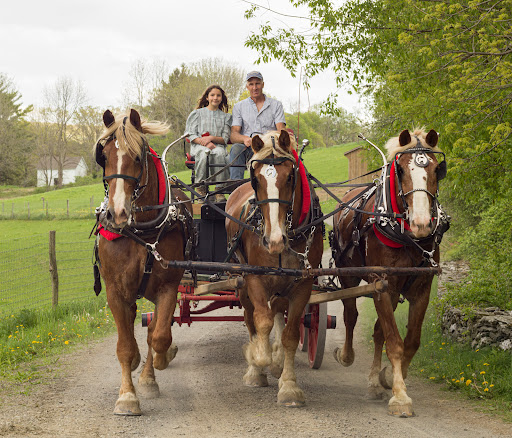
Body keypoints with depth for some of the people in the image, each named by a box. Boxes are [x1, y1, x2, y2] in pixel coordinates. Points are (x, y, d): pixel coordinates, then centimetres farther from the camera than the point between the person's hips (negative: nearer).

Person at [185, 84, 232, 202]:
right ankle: (201, 189, -34)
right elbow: (191, 135, 5)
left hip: (218, 146, 1)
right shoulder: (197, 113, 16)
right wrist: (205, 143, -14)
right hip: (199, 146, -1)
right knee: (204, 154, -39)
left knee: (219, 153, -38)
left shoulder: (225, 116, 20)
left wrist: (211, 138, -12)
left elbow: (225, 139, 9)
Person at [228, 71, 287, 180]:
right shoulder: (239, 107, 18)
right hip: (248, 149, 1)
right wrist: (245, 139, -21)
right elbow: (233, 135, 5)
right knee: (236, 148, -33)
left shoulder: (276, 105, 17)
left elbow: (281, 130, 3)